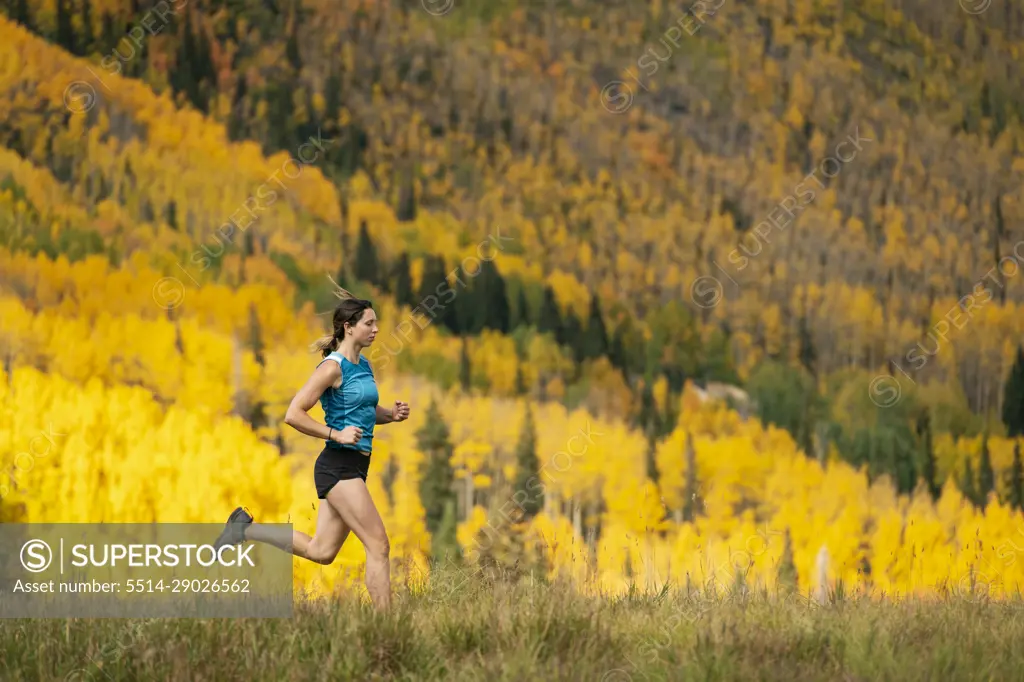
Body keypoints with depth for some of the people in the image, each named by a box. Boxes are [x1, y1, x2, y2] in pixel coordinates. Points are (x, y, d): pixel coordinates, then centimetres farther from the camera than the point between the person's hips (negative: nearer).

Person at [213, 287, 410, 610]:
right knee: (378, 546, -10)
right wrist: (336, 434, -20)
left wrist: (392, 414, 8)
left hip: (354, 467, 9)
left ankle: (245, 528, 18)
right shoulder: (333, 367, -13)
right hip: (338, 465, -9)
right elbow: (293, 415, -16)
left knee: (320, 551, 10)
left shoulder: (364, 365, 13)